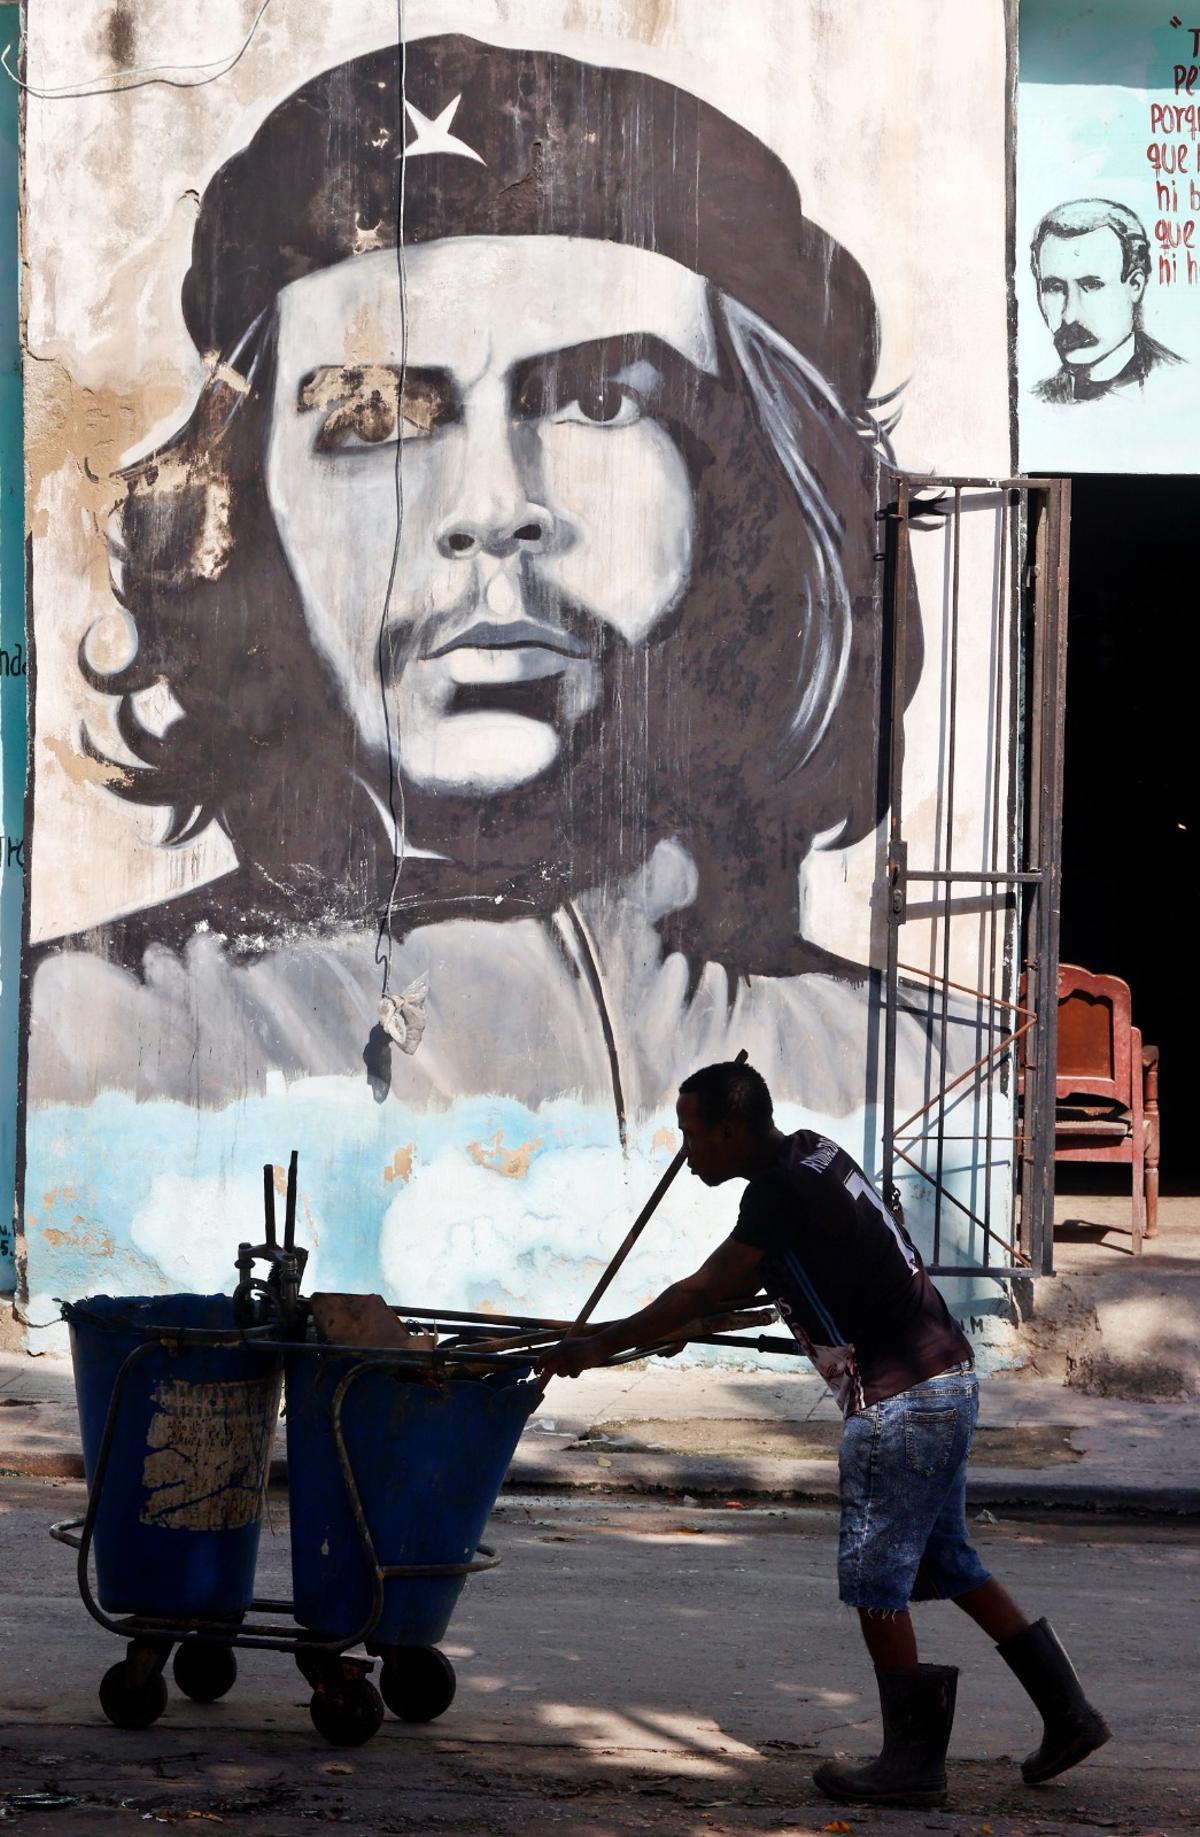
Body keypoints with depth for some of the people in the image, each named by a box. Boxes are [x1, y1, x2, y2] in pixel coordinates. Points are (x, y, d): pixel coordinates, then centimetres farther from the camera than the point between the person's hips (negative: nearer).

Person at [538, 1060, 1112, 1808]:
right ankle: (1068, 1713, 19)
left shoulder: (780, 1192, -16)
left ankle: (914, 1761, 7)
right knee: (948, 1563, 17)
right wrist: (678, 1322, 28)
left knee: (875, 1579, 0)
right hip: (946, 1378, 10)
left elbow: (701, 1294, -11)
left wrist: (598, 1346, -3)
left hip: (899, 1401, -10)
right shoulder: (815, 1154, 12)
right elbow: (744, 1282, 26)